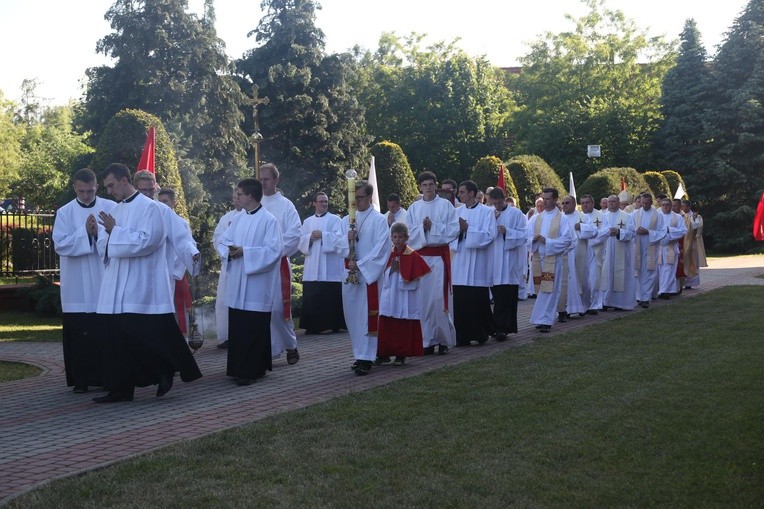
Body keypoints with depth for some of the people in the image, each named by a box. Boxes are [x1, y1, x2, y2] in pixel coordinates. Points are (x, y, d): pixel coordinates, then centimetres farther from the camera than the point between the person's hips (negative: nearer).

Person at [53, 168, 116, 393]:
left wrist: (98, 232, -18)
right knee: (79, 333, 1)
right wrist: (85, 232, -16)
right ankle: (81, 379, 9)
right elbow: (60, 244, -6)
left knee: (107, 331, 3)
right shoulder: (64, 213, 4)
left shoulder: (111, 208, 4)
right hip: (77, 287, 0)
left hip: (105, 282, 0)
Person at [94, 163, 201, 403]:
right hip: (117, 289, 7)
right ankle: (120, 388, 11)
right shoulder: (115, 210, 16)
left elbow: (147, 241, -18)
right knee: (118, 337, 6)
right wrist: (107, 234, -5)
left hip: (142, 289, -7)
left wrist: (115, 231, -15)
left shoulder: (149, 207, -6)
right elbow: (104, 245, 17)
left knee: (149, 335, -5)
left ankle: (165, 371, 17)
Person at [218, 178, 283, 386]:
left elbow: (274, 250, -16)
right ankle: (238, 368, 19)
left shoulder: (269, 220, -9)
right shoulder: (237, 219, 12)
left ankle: (253, 370, 5)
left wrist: (245, 252, -19)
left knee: (253, 329, -3)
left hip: (256, 286, -6)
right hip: (236, 284, 7)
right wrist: (229, 251, -10)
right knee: (236, 328, 9)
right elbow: (223, 242, 13)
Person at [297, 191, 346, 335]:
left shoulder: (335, 219, 7)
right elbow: (300, 242, 9)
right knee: (312, 297, -1)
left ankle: (335, 324, 1)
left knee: (332, 296, -5)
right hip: (312, 266, 3)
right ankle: (312, 326, 5)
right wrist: (310, 237, -10)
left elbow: (339, 237, -6)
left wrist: (322, 235, -13)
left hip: (330, 266, -3)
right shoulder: (307, 222, 17)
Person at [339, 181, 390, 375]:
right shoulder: (347, 220, 14)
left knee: (367, 315, -7)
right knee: (352, 315, 7)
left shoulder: (379, 220, -2)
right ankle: (360, 354, 17)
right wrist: (347, 238, -12)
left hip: (369, 273, -5)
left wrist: (360, 264, -15)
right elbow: (339, 246, 9)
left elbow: (380, 249, -10)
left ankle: (365, 358, -6)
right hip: (349, 274, 5)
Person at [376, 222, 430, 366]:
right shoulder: (388, 254, 6)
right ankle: (384, 354, 13)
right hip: (389, 298, 4)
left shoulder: (413, 256, -7)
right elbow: (383, 277, 5)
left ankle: (401, 355, 10)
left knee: (404, 327, 2)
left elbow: (414, 279, -10)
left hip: (405, 299, -4)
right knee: (385, 326, 4)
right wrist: (391, 269, -13)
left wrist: (399, 270, -16)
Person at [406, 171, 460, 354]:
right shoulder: (414, 208, 11)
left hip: (439, 255, -3)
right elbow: (409, 233, 7)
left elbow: (454, 230, -4)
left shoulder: (446, 205, 3)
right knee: (422, 298, 0)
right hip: (420, 255, 3)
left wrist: (433, 226, -12)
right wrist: (422, 227, -10)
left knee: (439, 298, -8)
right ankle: (427, 340, 6)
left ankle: (443, 340, 2)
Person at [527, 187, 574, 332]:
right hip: (537, 258, 4)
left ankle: (545, 320, -5)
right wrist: (533, 239, -16)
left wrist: (546, 241, -15)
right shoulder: (535, 218, 12)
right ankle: (542, 319, 17)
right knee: (540, 290, 8)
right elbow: (527, 236, 7)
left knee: (548, 290, -8)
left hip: (553, 259, -4)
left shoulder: (562, 218, 0)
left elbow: (567, 240, -8)